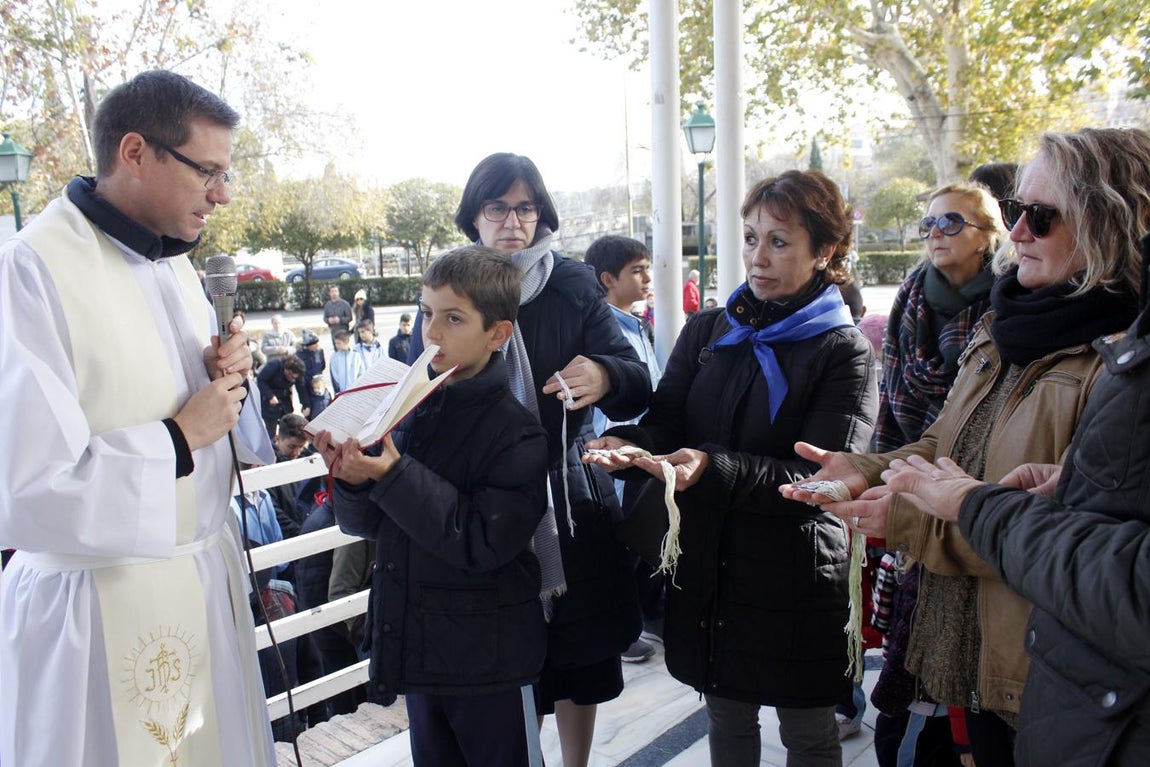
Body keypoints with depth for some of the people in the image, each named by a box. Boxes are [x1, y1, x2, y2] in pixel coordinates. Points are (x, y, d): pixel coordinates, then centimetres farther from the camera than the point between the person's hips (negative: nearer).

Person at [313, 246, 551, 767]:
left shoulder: (517, 434, -17)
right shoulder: (410, 406, -2)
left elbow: (482, 543, -24)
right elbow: (365, 524, 4)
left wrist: (394, 476, -28)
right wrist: (352, 481, -18)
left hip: (484, 657, -5)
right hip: (416, 641, 6)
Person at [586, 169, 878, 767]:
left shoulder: (844, 352, -9)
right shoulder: (707, 332, 4)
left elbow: (819, 476, -18)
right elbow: (664, 420, -3)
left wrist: (713, 469, -32)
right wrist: (627, 444, -26)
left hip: (794, 579, -3)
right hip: (706, 567, 4)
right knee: (726, 718, 21)